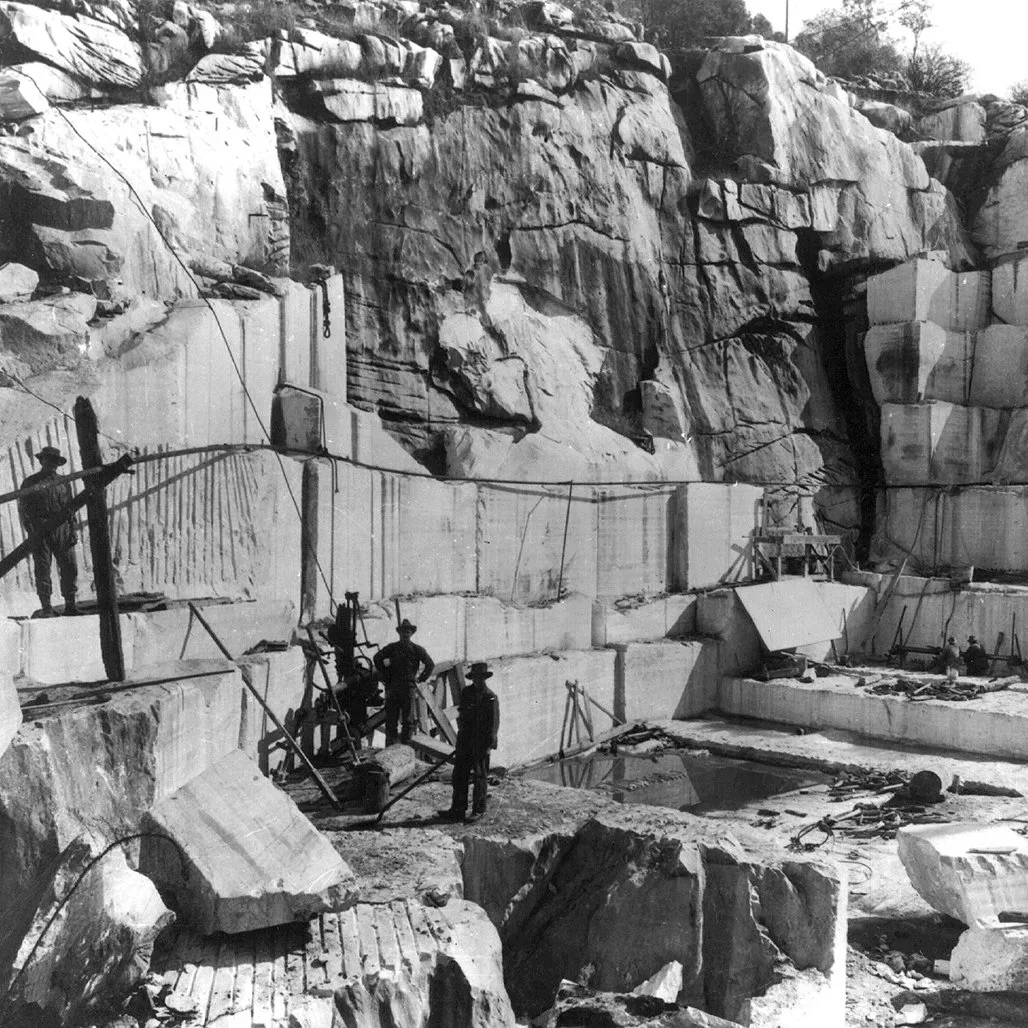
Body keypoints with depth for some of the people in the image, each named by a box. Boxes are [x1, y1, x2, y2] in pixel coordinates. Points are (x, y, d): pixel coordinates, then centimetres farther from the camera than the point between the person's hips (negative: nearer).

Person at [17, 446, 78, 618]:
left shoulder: (64, 483, 16)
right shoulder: (30, 483, 6)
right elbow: (22, 508, 2)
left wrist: (73, 529, 8)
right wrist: (30, 530, -10)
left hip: (62, 529, 3)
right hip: (40, 530, -3)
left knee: (70, 567, -1)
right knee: (42, 569, -3)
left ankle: (70, 605, 8)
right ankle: (46, 608, 1)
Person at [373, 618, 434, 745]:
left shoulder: (417, 650, 6)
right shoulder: (391, 648, 7)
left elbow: (430, 664, 10)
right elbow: (377, 658, 12)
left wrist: (421, 678, 5)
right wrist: (384, 676, 9)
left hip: (408, 686, -1)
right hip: (392, 687, 1)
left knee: (408, 719, -2)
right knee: (391, 719, 1)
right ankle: (390, 746, 6)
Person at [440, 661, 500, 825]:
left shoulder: (490, 697, -9)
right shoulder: (465, 692, 7)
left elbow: (494, 723, -9)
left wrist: (490, 745, -13)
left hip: (481, 743, -5)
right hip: (464, 741, 6)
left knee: (480, 777, 2)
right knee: (459, 775, 7)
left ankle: (478, 811, 10)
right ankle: (458, 809, 15)